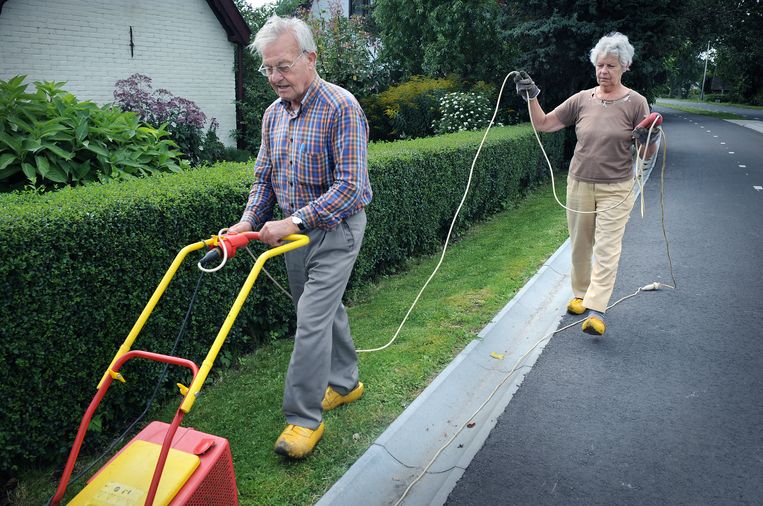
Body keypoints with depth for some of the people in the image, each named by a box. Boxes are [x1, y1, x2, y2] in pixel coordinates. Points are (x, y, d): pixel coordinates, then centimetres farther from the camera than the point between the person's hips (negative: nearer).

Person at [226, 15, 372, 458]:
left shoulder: (341, 108, -19)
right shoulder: (274, 114, 6)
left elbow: (351, 186, -25)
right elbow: (264, 177, 13)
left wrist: (295, 221, -29)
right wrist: (249, 221, -4)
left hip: (335, 230, -7)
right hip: (295, 230, 8)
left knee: (312, 319, -9)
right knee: (327, 309, 18)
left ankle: (305, 417, 2)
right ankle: (345, 381, 36)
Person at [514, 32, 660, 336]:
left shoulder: (635, 103, -5)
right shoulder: (582, 99, 1)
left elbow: (645, 153, -3)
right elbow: (544, 124, 2)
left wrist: (650, 139, -24)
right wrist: (531, 97, -10)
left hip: (616, 189, -3)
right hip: (579, 184, 3)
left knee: (607, 249, -7)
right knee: (580, 245, 13)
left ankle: (596, 311, -8)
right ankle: (580, 294, 31)